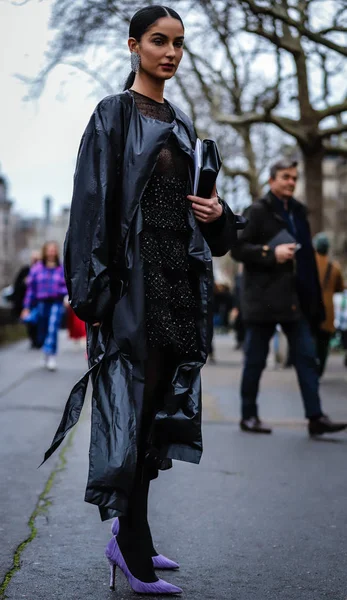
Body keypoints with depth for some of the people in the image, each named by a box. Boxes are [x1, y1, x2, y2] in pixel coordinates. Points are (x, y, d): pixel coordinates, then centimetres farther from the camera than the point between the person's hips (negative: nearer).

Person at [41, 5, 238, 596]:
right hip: (136, 275, -7)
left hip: (180, 274, 7)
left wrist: (216, 212, 1)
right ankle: (134, 552, 1)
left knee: (159, 407, 8)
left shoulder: (181, 124, 19)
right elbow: (93, 202, -10)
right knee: (135, 404, -7)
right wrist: (94, 294, -18)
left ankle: (127, 537, 18)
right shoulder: (113, 115, -2)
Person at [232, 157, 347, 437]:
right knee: (256, 359, 4)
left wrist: (313, 298, 13)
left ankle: (315, 417, -1)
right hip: (264, 297, -6)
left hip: (294, 298, 6)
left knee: (306, 356, 0)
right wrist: (272, 253, -21)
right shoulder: (259, 211, -4)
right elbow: (238, 248, -9)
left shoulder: (298, 212, 15)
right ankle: (249, 415, 15)